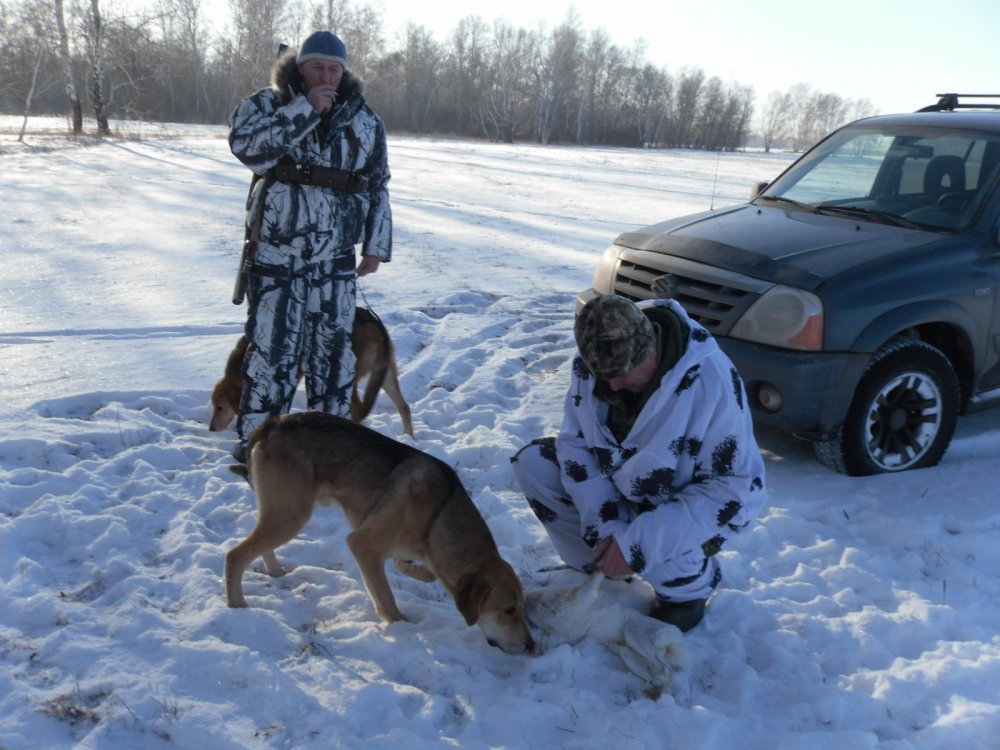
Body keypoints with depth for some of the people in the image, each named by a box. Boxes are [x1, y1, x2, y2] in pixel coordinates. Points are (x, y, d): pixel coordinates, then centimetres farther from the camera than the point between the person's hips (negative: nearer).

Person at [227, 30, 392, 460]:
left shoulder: (366, 120, 8)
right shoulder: (267, 104, 0)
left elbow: (378, 187, 12)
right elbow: (245, 144, -20)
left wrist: (376, 246, 8)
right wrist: (305, 109, -22)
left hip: (335, 261, 3)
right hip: (275, 256, -3)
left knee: (333, 351, 10)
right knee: (271, 348, 1)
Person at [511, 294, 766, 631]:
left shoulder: (710, 379, -33)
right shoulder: (591, 364, -18)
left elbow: (740, 489, -30)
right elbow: (575, 440, -8)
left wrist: (638, 542, -35)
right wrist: (602, 524, -22)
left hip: (685, 502, -5)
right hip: (620, 484, 5)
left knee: (662, 550, -36)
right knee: (532, 462, -12)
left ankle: (690, 591, 3)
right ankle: (597, 566, 7)